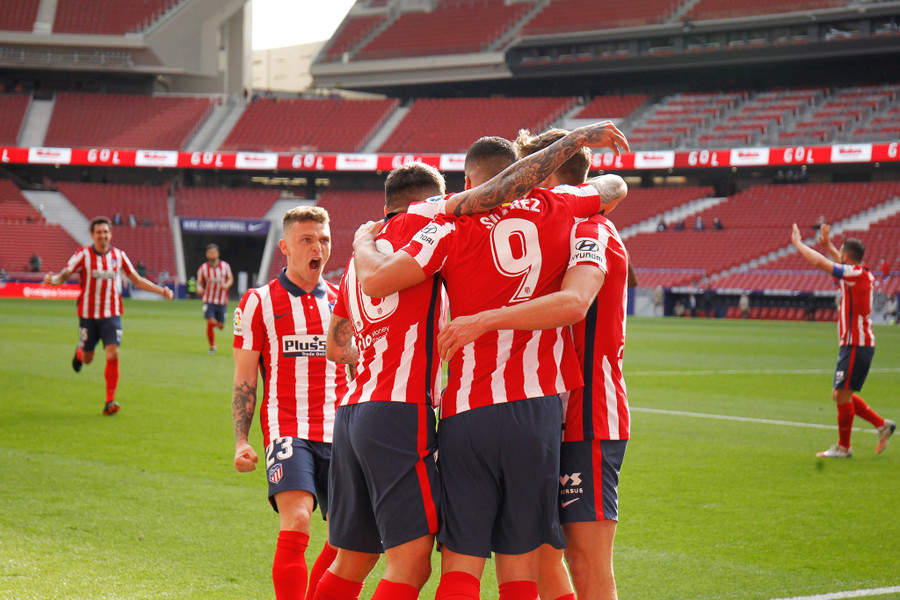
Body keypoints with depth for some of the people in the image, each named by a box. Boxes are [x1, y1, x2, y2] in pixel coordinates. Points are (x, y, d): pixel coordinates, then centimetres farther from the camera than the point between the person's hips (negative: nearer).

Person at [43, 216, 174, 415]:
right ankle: (79, 353, 47)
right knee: (87, 359, 7)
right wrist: (51, 279, -33)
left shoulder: (119, 255, 3)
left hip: (112, 315, 1)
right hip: (88, 314, -1)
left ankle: (110, 402, -9)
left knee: (113, 355, -14)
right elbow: (63, 275, -9)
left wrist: (161, 290, 4)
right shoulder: (83, 255, -6)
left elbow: (137, 280, 12)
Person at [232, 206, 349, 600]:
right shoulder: (259, 302, 3)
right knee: (296, 522, -22)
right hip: (287, 430, -4)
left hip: (339, 434, 4)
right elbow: (244, 381, 4)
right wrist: (241, 441, -5)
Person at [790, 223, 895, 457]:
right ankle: (882, 425, 17)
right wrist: (828, 245, 37)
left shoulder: (855, 274, -15)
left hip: (856, 347, -10)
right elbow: (844, 264, 36)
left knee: (842, 395, -3)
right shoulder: (863, 275, 11)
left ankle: (843, 447, 5)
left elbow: (820, 262, -19)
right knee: (840, 395, 14)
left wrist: (797, 243, -6)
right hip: (857, 344, 10)